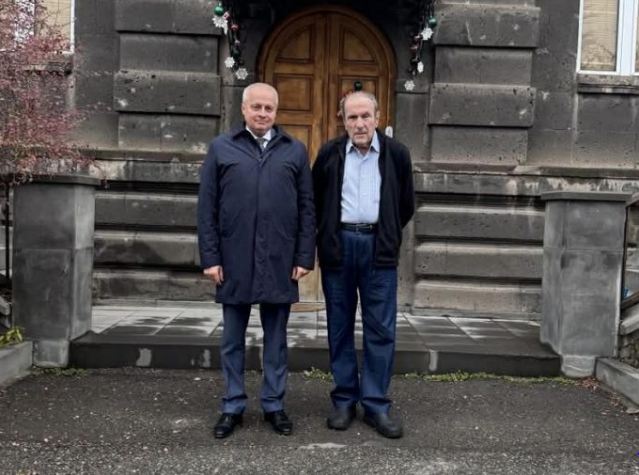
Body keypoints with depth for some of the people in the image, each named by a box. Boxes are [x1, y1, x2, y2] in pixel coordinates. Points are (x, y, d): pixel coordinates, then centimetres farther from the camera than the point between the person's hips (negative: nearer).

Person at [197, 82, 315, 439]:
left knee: (276, 337, 10)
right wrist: (210, 257, -4)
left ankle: (274, 404, 23)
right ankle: (233, 406, 22)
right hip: (234, 261, 0)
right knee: (233, 338, 10)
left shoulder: (295, 150, 7)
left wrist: (305, 257, -1)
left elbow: (307, 208, 5)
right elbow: (207, 207, 2)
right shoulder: (221, 148, 5)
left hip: (279, 261, 0)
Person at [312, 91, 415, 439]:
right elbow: (315, 201, 13)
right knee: (339, 328, 7)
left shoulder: (396, 154, 2)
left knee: (381, 330, 1)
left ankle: (376, 405, 11)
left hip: (378, 248, 0)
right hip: (338, 245, 1)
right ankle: (344, 401, 19)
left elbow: (406, 204, 12)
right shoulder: (329, 154, 3)